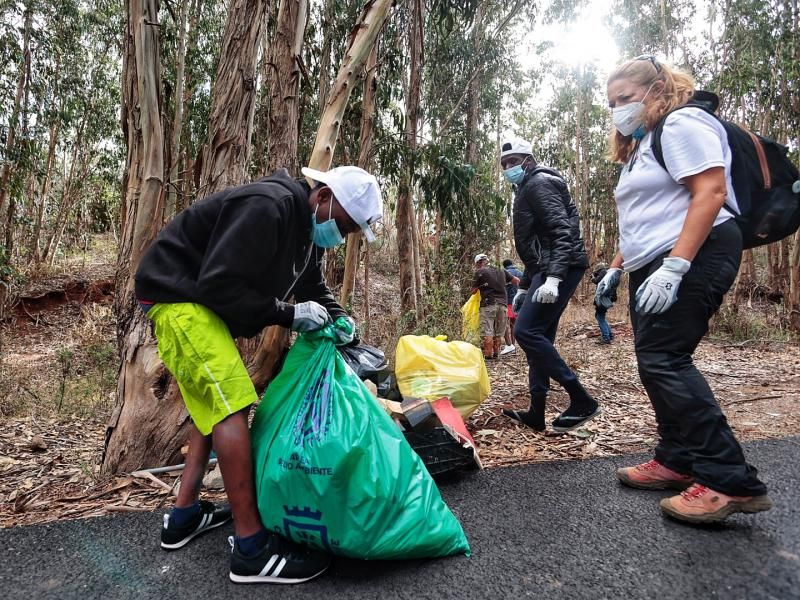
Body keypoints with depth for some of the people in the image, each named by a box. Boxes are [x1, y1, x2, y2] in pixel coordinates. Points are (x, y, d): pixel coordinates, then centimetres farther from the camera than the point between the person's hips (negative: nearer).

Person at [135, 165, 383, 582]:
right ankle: (251, 549, -11)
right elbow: (219, 285, -29)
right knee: (230, 405, -17)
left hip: (205, 304, 11)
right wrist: (288, 315, -23)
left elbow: (313, 285, 15)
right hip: (180, 296, -11)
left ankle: (184, 515, 25)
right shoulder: (267, 207, -26)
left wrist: (337, 319, -4)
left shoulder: (306, 227, 6)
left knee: (216, 403, 15)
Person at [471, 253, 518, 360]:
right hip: (502, 304, 5)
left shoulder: (479, 272, 0)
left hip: (489, 304, -5)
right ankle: (496, 353, 15)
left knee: (487, 331, -4)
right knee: (498, 333, 12)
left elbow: (473, 291, 3)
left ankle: (488, 355, -6)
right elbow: (516, 280, 19)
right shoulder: (501, 271, 15)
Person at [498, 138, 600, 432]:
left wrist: (553, 278, -29)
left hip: (560, 268, -10)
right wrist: (523, 287, 27)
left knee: (525, 332, -17)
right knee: (537, 336, 8)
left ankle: (582, 401, -11)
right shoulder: (526, 190, 26)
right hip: (546, 270, 10)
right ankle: (536, 412, 14)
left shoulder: (539, 183, -5)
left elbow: (563, 231, -19)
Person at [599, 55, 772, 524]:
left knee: (664, 361, -16)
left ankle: (732, 482, -10)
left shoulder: (682, 123, -4)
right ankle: (677, 462, 18)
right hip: (654, 267, 10)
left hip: (693, 257, -10)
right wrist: (617, 269, 20)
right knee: (657, 363, 8)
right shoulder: (641, 144, 25)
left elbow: (711, 193, -18)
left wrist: (673, 268, -26)